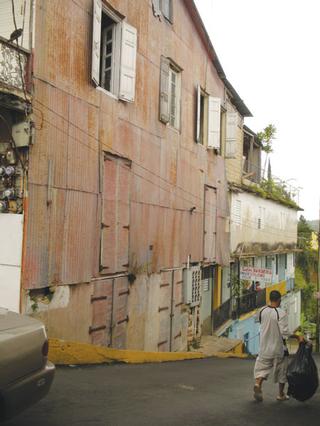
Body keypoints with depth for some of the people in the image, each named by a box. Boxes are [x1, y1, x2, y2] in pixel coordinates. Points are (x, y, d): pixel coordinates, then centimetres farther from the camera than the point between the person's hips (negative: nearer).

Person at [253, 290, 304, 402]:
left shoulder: (262, 311, -3)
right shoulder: (281, 313, -19)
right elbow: (285, 333, -22)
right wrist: (297, 336, -13)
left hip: (264, 346, 4)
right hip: (278, 347, -3)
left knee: (262, 367, 13)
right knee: (281, 370, 14)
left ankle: (258, 384, -13)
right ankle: (281, 394, 24)